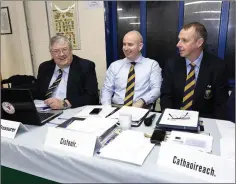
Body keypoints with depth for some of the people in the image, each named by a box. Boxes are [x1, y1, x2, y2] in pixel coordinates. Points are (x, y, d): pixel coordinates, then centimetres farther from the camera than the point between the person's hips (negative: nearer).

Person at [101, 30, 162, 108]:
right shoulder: (114, 65, 12)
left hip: (141, 109, -1)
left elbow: (157, 89, -1)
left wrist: (141, 101, -20)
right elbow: (106, 89, 9)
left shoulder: (152, 64, 7)